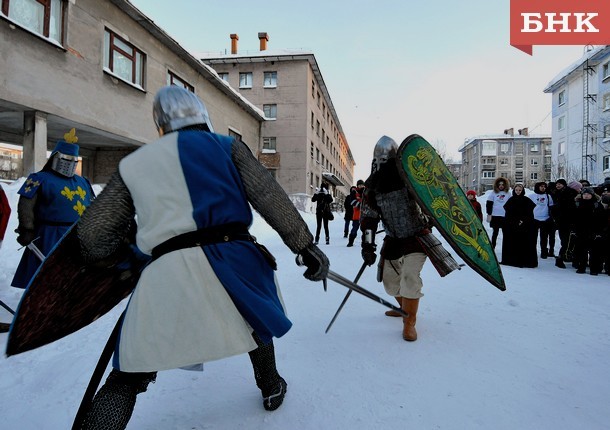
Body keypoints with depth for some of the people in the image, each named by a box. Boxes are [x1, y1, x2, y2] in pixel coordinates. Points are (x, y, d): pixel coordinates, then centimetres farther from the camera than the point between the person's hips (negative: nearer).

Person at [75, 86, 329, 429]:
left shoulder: (133, 165, 16)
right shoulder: (227, 146, 11)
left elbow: (94, 232, 17)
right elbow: (270, 198, 1)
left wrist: (109, 265, 35)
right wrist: (306, 245, 2)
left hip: (167, 273, 0)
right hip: (233, 259, 1)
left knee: (128, 375, 15)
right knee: (256, 319, 30)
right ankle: (272, 389, 49)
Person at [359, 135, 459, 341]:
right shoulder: (372, 188, -7)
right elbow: (368, 218, -5)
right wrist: (367, 245, -10)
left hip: (418, 237, -4)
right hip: (393, 239, 4)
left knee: (410, 277, -18)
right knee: (390, 280, 12)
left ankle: (409, 322, -1)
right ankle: (405, 307, 41)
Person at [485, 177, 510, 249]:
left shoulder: (508, 194, 7)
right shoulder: (493, 193, 3)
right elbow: (489, 204, 1)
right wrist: (489, 214, -6)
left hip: (505, 216, 1)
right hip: (495, 216, -1)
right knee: (495, 232, 4)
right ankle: (492, 248, 10)